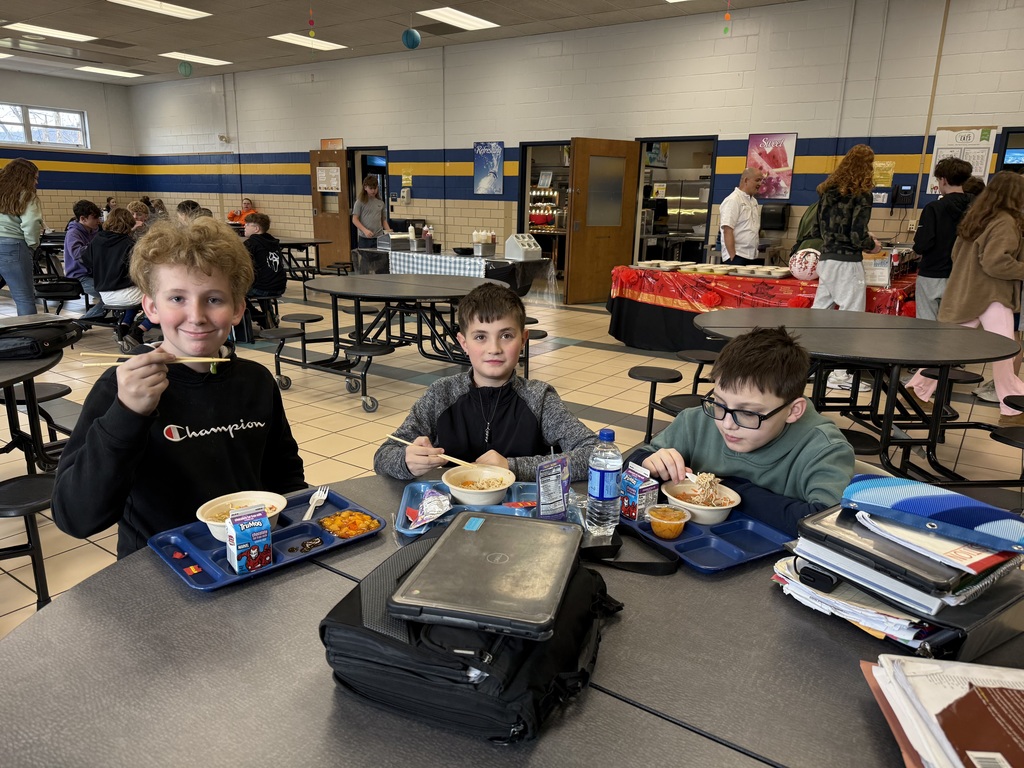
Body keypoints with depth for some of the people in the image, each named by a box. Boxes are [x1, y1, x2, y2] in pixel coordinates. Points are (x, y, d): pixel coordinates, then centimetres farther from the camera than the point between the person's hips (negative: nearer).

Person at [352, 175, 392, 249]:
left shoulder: (380, 203, 11)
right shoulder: (360, 202, 0)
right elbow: (355, 220, -4)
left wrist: (389, 232, 1)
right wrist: (365, 230, -18)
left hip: (379, 237, 3)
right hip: (364, 238, -3)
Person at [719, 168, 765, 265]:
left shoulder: (753, 201, 17)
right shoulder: (733, 200, -9)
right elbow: (727, 231, -16)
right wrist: (733, 257, -20)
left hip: (753, 257, 8)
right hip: (738, 257, -8)